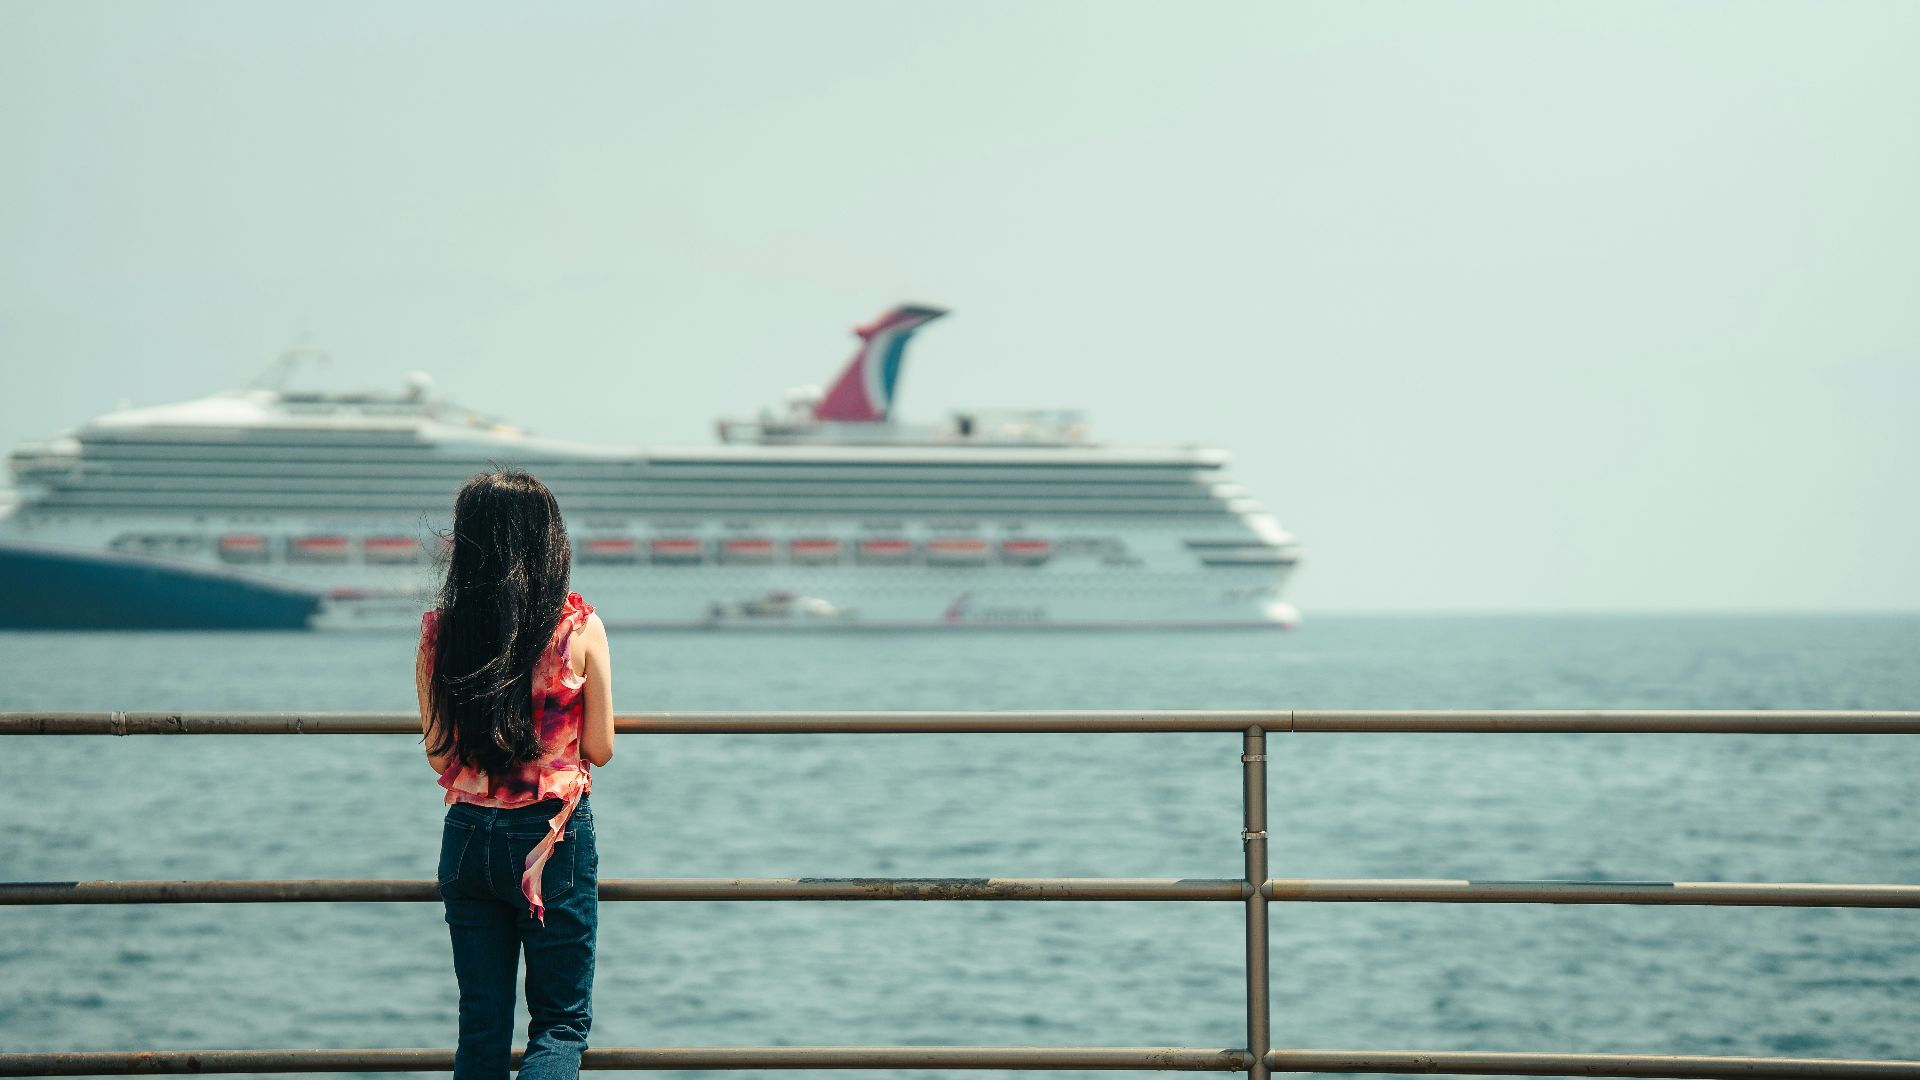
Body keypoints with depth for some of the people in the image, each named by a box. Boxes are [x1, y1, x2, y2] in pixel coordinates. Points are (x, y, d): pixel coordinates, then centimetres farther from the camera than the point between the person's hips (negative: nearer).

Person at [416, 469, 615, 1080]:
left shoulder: (439, 632, -3)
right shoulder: (580, 628, -11)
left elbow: (438, 754, 4)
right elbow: (600, 750, -3)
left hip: (468, 838, 3)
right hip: (554, 840, -3)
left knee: (481, 1025, 12)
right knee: (562, 1024, 6)